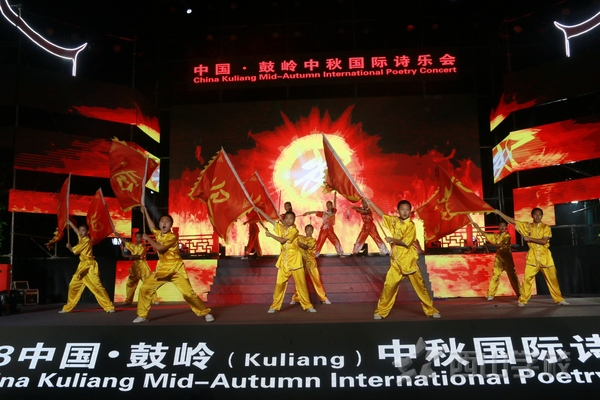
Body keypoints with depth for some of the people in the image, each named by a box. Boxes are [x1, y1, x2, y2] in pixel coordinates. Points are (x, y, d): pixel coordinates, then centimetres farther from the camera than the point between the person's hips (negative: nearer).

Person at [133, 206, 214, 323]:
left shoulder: (172, 237, -15)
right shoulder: (158, 233, 7)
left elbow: (160, 248, -26)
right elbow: (152, 227, 29)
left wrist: (148, 239, -14)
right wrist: (145, 212, 30)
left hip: (175, 269, -7)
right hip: (162, 269, 7)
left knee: (188, 293, -12)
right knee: (144, 288, 0)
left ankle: (205, 313, 2)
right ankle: (142, 316, 13)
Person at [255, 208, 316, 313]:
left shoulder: (294, 230, -9)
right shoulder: (280, 227, 6)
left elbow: (282, 240, -16)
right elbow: (269, 219, 8)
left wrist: (271, 235, -7)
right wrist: (259, 210, 4)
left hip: (295, 258, -3)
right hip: (284, 259, 4)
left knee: (301, 283, 1)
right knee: (279, 283, -2)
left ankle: (307, 305, 10)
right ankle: (275, 306, 6)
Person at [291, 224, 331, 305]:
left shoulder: (313, 240, -1)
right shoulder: (300, 237, 9)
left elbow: (305, 247, -19)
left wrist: (298, 243, -30)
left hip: (311, 262, -2)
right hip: (302, 262, 2)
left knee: (316, 280, -1)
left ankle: (323, 298, 6)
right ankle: (295, 298, 12)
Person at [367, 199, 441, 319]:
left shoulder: (411, 225, -10)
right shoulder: (394, 221, 6)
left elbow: (406, 242, -19)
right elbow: (382, 215, 18)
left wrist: (391, 240, -11)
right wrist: (371, 203, 16)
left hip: (409, 261, -3)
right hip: (396, 261, 4)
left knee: (419, 285, 4)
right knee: (389, 285, -1)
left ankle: (431, 310, 15)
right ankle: (381, 311, 8)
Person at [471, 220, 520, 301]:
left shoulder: (507, 236, -6)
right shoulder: (496, 236, 9)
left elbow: (500, 244, -20)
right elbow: (485, 235, 12)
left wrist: (491, 244, -16)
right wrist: (478, 227, 6)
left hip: (507, 257, -4)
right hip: (498, 257, 4)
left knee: (512, 276, 0)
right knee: (495, 276, 1)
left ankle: (519, 294, 8)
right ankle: (490, 295, 2)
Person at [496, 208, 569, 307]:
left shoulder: (546, 227, 0)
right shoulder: (527, 226, 6)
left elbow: (544, 241, -13)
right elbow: (512, 221, 4)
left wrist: (529, 239, -14)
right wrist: (499, 212, -1)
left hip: (545, 256, 0)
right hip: (532, 257, 0)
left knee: (552, 279, 5)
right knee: (527, 278, -5)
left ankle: (559, 300, 15)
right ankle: (522, 300, 0)